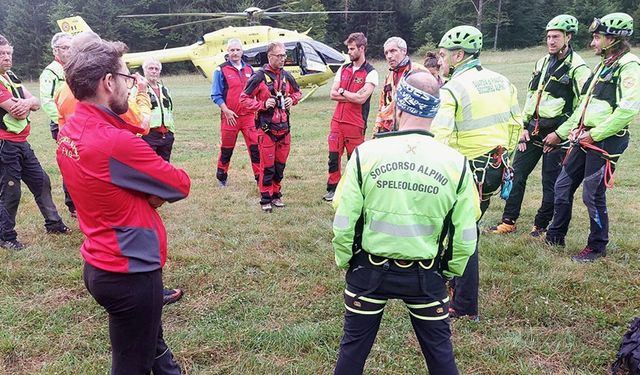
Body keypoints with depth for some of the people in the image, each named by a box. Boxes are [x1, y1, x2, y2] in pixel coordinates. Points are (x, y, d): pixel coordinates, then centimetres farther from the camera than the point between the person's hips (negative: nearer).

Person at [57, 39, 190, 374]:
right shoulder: (115, 141, -27)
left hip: (99, 264, 9)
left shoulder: (69, 133, 1)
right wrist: (156, 187, 2)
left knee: (151, 343, 28)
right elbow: (181, 185, -16)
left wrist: (148, 193, -9)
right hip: (129, 271, -9)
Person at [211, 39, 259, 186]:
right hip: (230, 116, -3)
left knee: (255, 147, -3)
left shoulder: (249, 69, 11)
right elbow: (216, 95, -5)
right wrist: (226, 111, -14)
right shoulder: (221, 70, -3)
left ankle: (259, 177, 2)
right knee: (227, 149, 9)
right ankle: (221, 176, 26)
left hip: (249, 115, 3)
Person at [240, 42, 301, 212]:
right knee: (267, 166, 0)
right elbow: (244, 99, -5)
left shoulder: (286, 76, 7)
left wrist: (292, 99, 3)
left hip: (284, 128, 5)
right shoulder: (259, 77, -8)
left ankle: (276, 194, 28)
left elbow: (297, 92, 25)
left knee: (280, 164, 13)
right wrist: (263, 104, -17)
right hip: (267, 128, -5)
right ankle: (266, 199, 12)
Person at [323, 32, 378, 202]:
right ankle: (332, 189, 16)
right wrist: (353, 96, -7)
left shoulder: (370, 73, -5)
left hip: (356, 123, -5)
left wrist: (342, 91, -3)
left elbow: (361, 98, -17)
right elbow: (333, 94, 4)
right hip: (338, 120, 5)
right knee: (333, 156, 4)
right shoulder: (343, 69, 12)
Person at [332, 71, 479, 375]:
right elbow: (465, 236, -5)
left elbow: (343, 223, -10)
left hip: (369, 270, 0)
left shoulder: (366, 153, -14)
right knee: (439, 348, 20)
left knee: (354, 345, 19)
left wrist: (345, 262, 8)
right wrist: (450, 271, 13)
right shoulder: (455, 163, -10)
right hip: (426, 274, 1)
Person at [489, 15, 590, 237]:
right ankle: (509, 222, 14)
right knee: (517, 173, 6)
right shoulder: (543, 63, 12)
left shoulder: (577, 68, -10)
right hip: (533, 128, 7)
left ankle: (541, 225, 17)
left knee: (551, 182, 3)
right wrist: (524, 126, 9)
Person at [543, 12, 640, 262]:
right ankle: (555, 236, 28)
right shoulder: (604, 64, 18)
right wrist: (560, 133, 21)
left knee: (593, 195, -2)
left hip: (606, 141, -9)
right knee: (563, 186, 13)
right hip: (585, 138, 9)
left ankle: (597, 247, 16)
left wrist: (594, 134, -19)